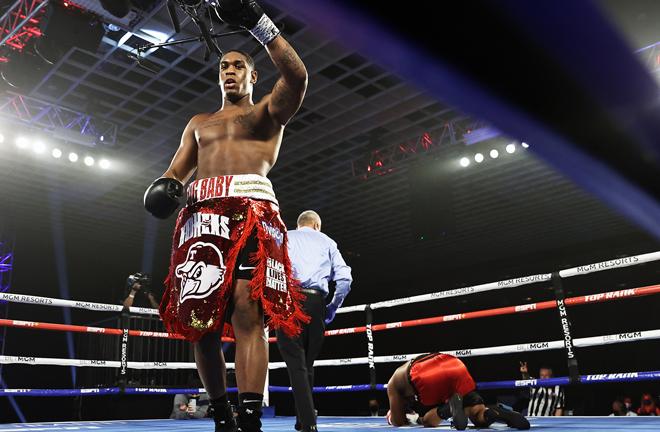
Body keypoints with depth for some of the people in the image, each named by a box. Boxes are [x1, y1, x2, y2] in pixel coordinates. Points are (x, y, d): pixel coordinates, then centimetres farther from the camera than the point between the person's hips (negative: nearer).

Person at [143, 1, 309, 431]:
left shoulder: (268, 111, 19)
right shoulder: (199, 122, 32)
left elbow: (297, 76, -2)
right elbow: (176, 172, 26)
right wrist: (165, 186, 1)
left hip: (251, 210, -4)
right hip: (201, 215, 4)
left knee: (248, 311, -20)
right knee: (199, 322, -4)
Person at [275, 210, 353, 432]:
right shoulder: (327, 242, 20)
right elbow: (344, 277, 8)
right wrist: (333, 307, 17)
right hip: (316, 302, 2)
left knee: (296, 364, -3)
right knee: (307, 364, 12)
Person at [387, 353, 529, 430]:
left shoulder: (393, 382, 32)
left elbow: (398, 421, 27)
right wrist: (415, 418, 57)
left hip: (426, 376, -5)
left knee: (427, 421, 16)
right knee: (480, 417, 13)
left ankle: (451, 406, -15)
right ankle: (499, 413, -21)